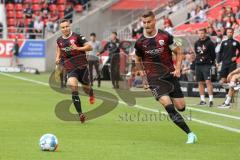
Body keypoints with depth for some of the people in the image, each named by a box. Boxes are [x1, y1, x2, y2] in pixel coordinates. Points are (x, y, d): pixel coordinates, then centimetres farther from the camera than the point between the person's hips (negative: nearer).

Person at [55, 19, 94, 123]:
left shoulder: (77, 37, -8)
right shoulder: (59, 40, 6)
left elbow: (89, 47, -10)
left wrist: (78, 48, -24)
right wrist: (57, 58, 6)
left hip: (82, 67, -1)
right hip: (70, 69, 1)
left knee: (86, 89, 10)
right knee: (73, 86, -23)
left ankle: (91, 93, 54)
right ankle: (80, 114, -23)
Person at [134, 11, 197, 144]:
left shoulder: (165, 36, -4)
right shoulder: (140, 43, -1)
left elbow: (178, 52, 7)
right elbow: (138, 60, 18)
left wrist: (177, 69, -5)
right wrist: (143, 75, 15)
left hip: (169, 75, 1)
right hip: (154, 79, -1)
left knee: (181, 107, -1)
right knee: (168, 106, -20)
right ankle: (190, 134, -17)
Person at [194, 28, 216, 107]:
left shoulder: (210, 43, -5)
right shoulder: (197, 43, 12)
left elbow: (213, 55, -4)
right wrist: (198, 58, 9)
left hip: (207, 65, -6)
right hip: (198, 64, 6)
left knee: (208, 81, -14)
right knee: (200, 83, 7)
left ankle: (211, 99, -14)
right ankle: (202, 100, 14)